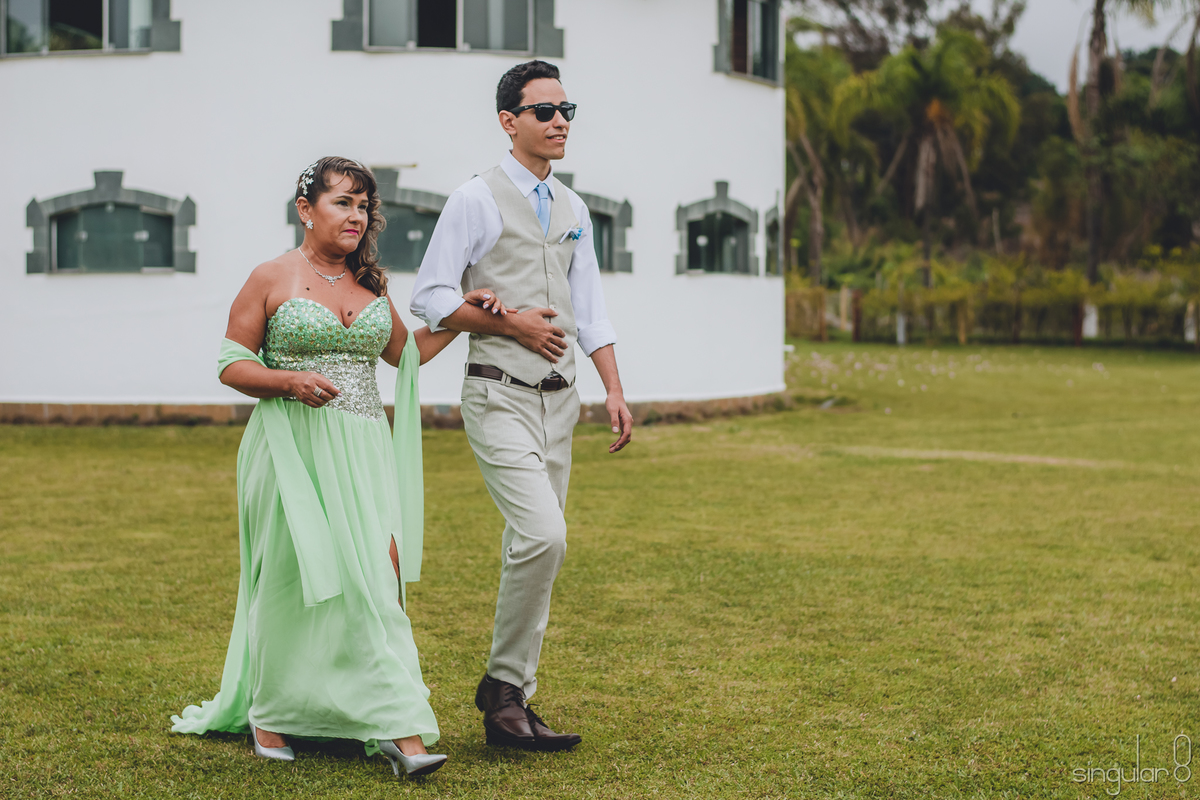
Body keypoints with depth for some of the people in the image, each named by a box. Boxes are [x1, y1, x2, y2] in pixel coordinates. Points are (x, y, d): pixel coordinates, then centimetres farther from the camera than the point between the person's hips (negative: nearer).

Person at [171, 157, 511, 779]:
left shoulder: (369, 283, 14)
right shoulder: (272, 278, 0)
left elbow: (404, 352, 27)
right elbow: (231, 365, 0)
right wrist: (291, 381, -16)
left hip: (362, 445, 4)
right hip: (292, 446, -4)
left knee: (380, 570, -10)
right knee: (296, 578, 0)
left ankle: (397, 732, -12)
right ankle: (269, 714, 22)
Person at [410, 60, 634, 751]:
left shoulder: (573, 209, 15)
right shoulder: (477, 200, -5)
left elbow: (589, 311, 16)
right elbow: (431, 298, -6)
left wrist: (616, 391, 7)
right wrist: (510, 324, -12)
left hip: (558, 398, 7)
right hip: (500, 397, -6)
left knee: (532, 548, 7)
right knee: (543, 536, -20)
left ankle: (508, 695, 16)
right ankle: (506, 685, -5)